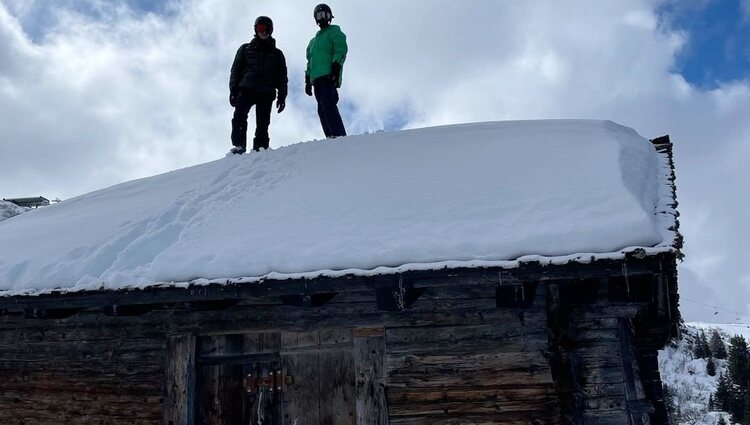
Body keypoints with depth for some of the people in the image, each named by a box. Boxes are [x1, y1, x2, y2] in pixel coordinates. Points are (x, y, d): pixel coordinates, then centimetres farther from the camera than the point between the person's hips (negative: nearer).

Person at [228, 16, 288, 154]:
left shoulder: (277, 54, 20)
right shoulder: (245, 49, 19)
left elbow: (282, 77, 17)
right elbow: (235, 70, 14)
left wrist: (282, 97, 5)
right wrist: (233, 90, 0)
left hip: (266, 93, 0)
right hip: (246, 89, 0)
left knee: (262, 123, -8)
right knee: (239, 116, -20)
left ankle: (260, 148, -9)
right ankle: (238, 145, -23)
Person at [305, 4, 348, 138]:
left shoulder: (334, 32, 12)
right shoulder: (313, 41, 32)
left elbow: (341, 51, -5)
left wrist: (336, 68, -20)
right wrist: (308, 81, 19)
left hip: (329, 76, -7)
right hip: (317, 78, 7)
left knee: (327, 105, -24)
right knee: (322, 110, -4)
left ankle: (339, 137, -31)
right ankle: (331, 138, -8)